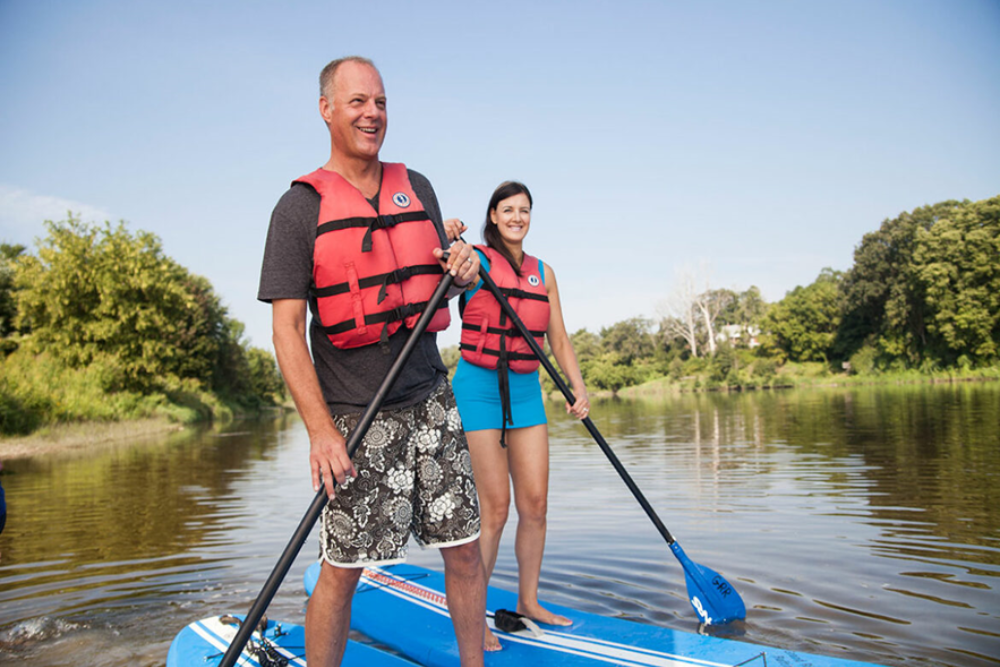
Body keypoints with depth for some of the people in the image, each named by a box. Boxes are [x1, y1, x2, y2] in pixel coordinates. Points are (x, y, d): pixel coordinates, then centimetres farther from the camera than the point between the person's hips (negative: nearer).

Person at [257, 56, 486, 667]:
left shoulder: (417, 188, 11)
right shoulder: (300, 208, -4)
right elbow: (287, 328, -9)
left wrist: (464, 271, -6)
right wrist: (321, 430, -17)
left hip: (431, 400, 5)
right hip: (356, 416, -4)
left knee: (464, 547, 10)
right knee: (343, 567, 2)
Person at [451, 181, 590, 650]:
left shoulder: (543, 273, 12)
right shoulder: (477, 260, -4)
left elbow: (558, 338, 13)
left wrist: (578, 387, 1)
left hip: (526, 390, 5)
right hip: (479, 386, -5)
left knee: (535, 502, 5)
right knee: (495, 507, -6)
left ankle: (528, 601, 23)